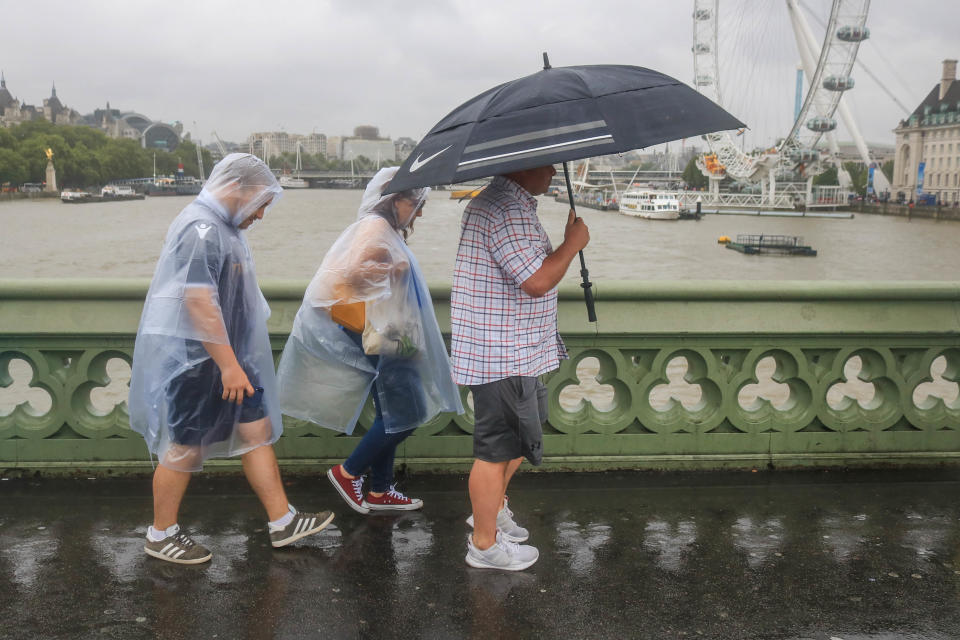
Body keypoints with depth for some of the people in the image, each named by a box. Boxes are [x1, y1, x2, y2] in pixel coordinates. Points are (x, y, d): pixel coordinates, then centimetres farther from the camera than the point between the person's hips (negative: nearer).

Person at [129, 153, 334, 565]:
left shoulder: (224, 227, 13)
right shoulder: (201, 229, -19)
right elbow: (199, 302, -26)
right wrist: (230, 366, -25)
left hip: (225, 356, 10)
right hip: (195, 359, -10)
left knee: (259, 430, 10)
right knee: (186, 447, 2)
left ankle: (281, 522, 17)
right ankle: (161, 535, 18)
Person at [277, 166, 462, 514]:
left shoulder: (385, 231, 16)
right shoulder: (375, 228, -14)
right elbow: (349, 277, -24)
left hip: (388, 339, 10)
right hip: (380, 341, -10)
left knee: (392, 414, 14)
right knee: (408, 413, -5)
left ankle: (380, 490, 23)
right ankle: (348, 473, 6)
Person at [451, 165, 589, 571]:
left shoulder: (512, 204, 16)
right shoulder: (506, 210, -21)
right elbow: (537, 280, -26)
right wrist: (573, 243, -13)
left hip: (517, 352, 11)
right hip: (501, 357, -11)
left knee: (523, 436, 24)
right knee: (497, 449, 1)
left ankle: (492, 508, 42)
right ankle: (484, 544, 15)